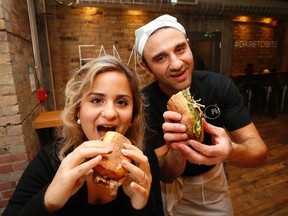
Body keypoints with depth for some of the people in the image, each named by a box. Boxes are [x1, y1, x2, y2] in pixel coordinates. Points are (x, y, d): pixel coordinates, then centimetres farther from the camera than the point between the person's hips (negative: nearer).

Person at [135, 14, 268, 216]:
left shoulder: (220, 85, -22)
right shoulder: (144, 103, -27)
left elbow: (260, 151, -21)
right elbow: (165, 175, -22)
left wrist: (231, 152, -43)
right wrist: (176, 151, -44)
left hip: (214, 178, 3)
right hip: (173, 186, -2)